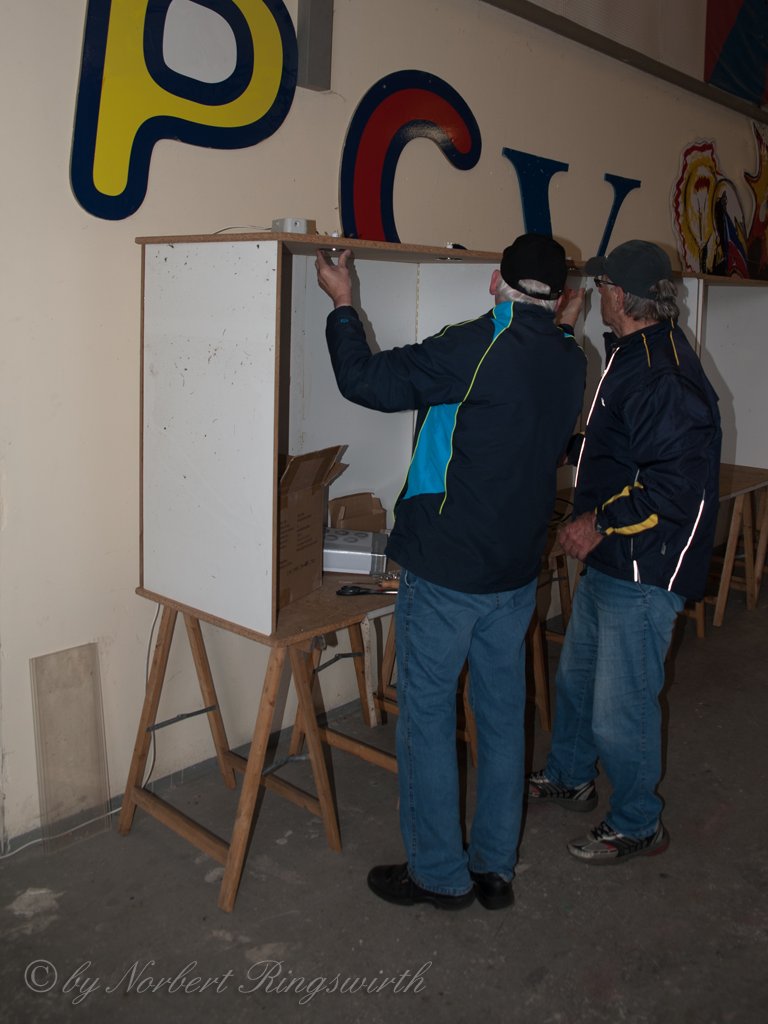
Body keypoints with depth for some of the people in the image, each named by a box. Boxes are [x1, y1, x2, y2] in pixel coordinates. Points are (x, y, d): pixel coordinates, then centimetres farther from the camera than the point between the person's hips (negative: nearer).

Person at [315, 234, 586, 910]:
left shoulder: (474, 348, -18)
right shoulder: (571, 363, 3)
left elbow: (366, 380, -14)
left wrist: (342, 305, 3)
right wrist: (560, 326, 28)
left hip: (444, 571, -7)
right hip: (517, 572, 7)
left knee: (427, 717, 7)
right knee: (503, 716, 15)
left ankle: (440, 874, 19)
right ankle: (496, 869, 28)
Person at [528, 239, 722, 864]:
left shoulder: (665, 377, -22)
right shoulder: (633, 357, 11)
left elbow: (677, 485, -28)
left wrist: (601, 524, -21)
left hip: (646, 572, -10)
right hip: (608, 560, 10)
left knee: (620, 708, 1)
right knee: (576, 678, 24)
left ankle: (638, 825, 23)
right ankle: (568, 779, 45)